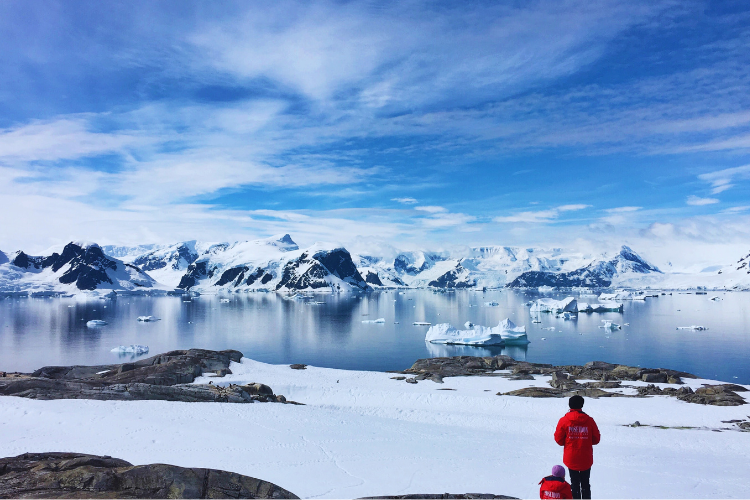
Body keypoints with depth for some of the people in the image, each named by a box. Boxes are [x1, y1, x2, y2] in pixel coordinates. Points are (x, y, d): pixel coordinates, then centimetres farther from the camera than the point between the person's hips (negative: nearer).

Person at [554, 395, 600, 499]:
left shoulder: (564, 420, -10)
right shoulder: (589, 420, -8)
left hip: (571, 459, -1)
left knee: (574, 483, 11)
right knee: (585, 483, 17)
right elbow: (596, 439, 1)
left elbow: (559, 440, -4)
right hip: (586, 459, 1)